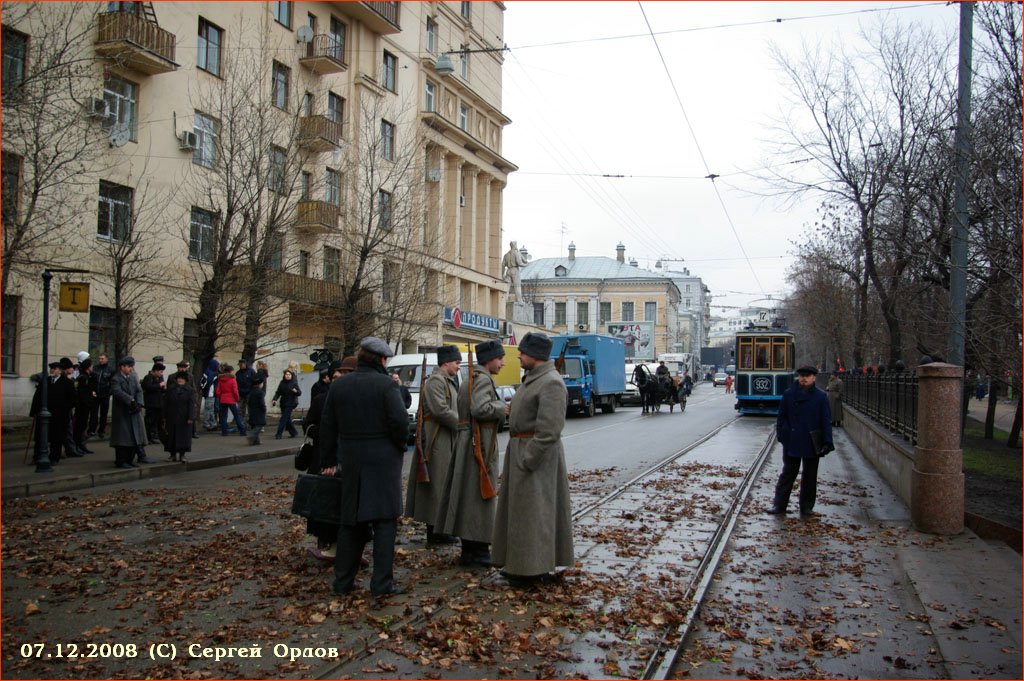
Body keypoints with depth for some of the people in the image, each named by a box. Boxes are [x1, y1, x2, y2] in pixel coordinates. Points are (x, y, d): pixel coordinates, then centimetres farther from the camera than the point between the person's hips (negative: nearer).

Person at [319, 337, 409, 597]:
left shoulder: (339, 385, 7)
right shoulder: (386, 385, -9)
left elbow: (327, 426, 10)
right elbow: (400, 420, -18)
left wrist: (328, 461, 16)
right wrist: (399, 446, 0)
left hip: (350, 461, 5)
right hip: (383, 461, -5)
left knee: (350, 521, 14)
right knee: (384, 521, 2)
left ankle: (343, 581, 19)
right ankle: (382, 582, 2)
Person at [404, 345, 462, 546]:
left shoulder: (448, 381, 18)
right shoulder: (436, 380, -15)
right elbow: (441, 410, -22)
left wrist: (459, 424, 7)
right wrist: (461, 424, -13)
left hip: (445, 439, 11)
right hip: (438, 440, -11)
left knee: (442, 483, 14)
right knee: (437, 484, -5)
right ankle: (434, 531, 2)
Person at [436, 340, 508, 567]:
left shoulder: (471, 378, 17)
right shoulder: (483, 379, -14)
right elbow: (480, 409, -28)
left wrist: (499, 408, 10)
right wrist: (501, 408, -13)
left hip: (467, 440, 10)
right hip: (480, 443, -10)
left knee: (468, 493, 13)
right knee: (480, 495, -3)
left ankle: (469, 550, 21)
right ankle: (478, 551, 3)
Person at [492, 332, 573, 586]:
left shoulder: (551, 383, -18)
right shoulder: (531, 378, 14)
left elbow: (549, 429, -24)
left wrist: (528, 459, -23)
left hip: (536, 452, -10)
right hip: (520, 449, 10)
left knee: (534, 511, -2)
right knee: (519, 508, 16)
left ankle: (534, 569, 9)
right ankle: (520, 564, 27)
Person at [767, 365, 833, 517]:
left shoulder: (821, 396, -3)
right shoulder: (789, 394, -1)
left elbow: (826, 421, -3)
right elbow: (781, 416, 5)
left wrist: (827, 442, -8)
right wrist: (781, 435, -1)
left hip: (812, 444, 0)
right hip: (792, 442, 0)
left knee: (810, 477, 10)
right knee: (787, 475, 8)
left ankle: (807, 507, 22)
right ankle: (779, 505, 13)